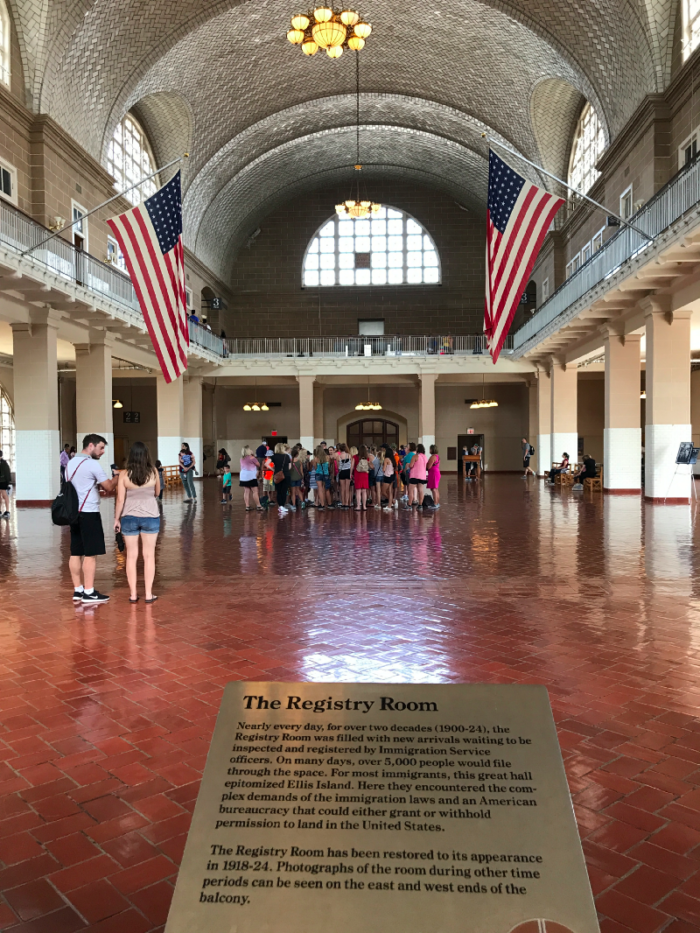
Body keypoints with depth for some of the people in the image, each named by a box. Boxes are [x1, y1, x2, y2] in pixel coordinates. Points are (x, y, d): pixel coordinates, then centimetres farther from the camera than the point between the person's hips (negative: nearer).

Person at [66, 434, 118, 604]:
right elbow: (109, 487, -9)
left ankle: (78, 590, 14)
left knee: (76, 553, 9)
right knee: (91, 554, -4)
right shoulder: (92, 464, -12)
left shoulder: (71, 463, 15)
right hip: (88, 513, -9)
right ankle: (89, 592, -2)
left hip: (74, 512, 9)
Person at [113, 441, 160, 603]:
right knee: (149, 556, 7)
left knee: (131, 556, 9)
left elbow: (120, 500, -7)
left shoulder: (124, 474, -8)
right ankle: (148, 594, 9)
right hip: (150, 517, 0)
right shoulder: (153, 472, -6)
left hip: (129, 518, 0)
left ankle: (133, 594, 12)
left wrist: (116, 519, 4)